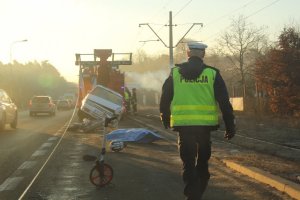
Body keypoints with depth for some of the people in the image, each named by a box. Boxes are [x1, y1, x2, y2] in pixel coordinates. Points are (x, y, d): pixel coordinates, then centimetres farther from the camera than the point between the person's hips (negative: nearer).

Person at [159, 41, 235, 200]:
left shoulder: (175, 72, 2)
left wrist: (165, 120, 24)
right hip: (205, 125, 1)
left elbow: (165, 98, 8)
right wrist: (230, 126, 4)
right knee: (202, 162, 18)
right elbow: (224, 102, -2)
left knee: (188, 163, 6)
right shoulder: (212, 73, 0)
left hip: (183, 126, 0)